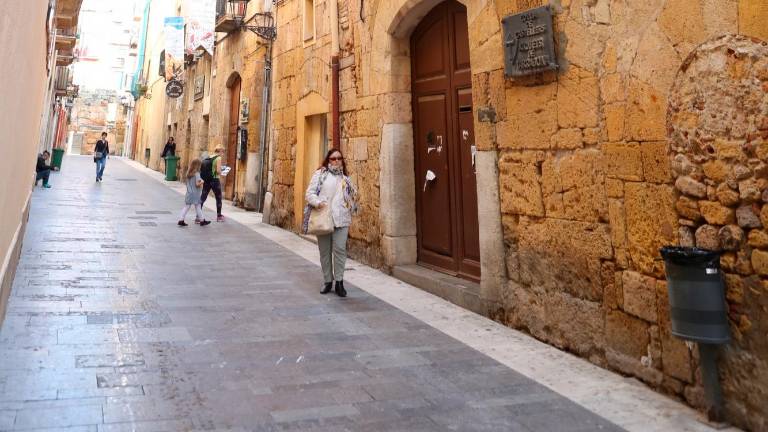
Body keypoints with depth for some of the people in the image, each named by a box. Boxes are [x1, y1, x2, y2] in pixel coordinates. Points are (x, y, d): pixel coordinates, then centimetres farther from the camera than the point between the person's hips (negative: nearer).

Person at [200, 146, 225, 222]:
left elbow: (204, 169, 8)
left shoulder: (208, 158, 9)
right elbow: (218, 171, -18)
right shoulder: (218, 158, -9)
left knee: (202, 198, 5)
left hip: (206, 181, 5)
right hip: (215, 180, -5)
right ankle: (219, 216, 22)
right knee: (218, 198, 12)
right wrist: (221, 173, 2)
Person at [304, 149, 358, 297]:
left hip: (341, 219, 1)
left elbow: (353, 194, 24)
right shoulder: (320, 174, 5)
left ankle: (339, 282, -1)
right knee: (325, 251, 6)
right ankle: (328, 281, 18)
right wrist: (317, 202, -19)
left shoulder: (345, 177, 15)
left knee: (339, 249, -8)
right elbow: (309, 192, -1)